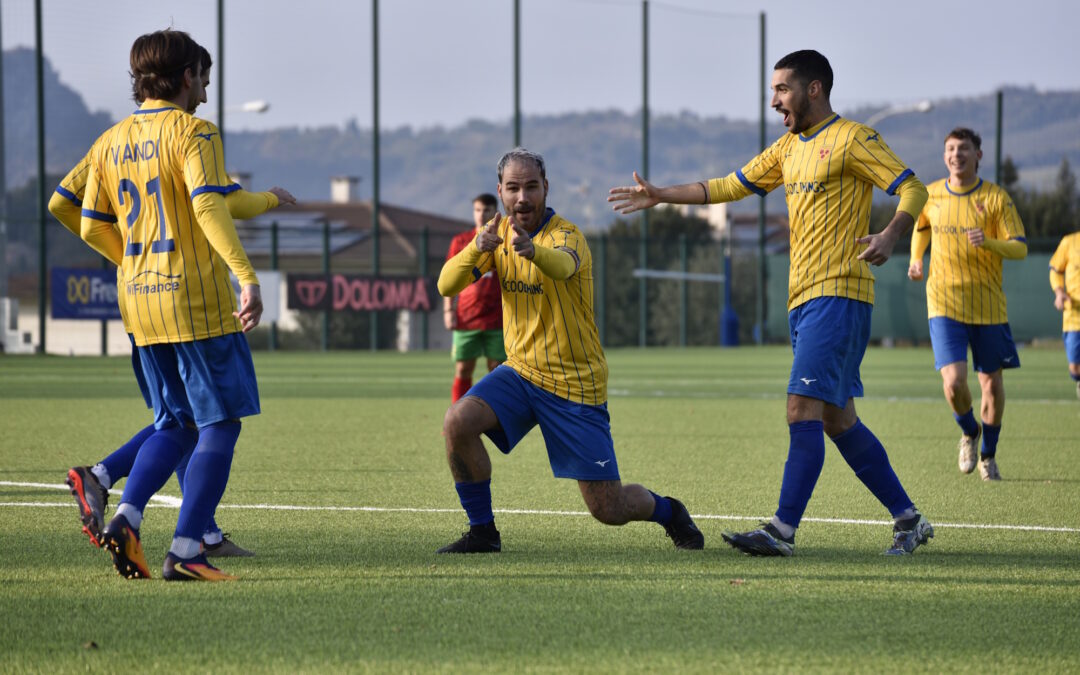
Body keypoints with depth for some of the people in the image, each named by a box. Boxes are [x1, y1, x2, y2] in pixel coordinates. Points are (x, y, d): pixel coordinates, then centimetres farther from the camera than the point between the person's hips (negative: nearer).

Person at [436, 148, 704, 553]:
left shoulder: (567, 235, -16)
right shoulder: (498, 234, 3)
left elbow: (562, 265, -41)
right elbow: (446, 286, -7)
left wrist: (531, 250, -65)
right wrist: (477, 249, -28)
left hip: (577, 385, -5)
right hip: (521, 371, 5)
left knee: (610, 510, -4)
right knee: (458, 422, -25)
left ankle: (668, 512, 31)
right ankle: (482, 532, -7)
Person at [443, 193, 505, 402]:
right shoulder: (460, 242, 8)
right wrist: (448, 310, 0)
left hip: (497, 320, -1)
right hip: (466, 320, 1)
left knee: (496, 370, 0)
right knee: (462, 371, -1)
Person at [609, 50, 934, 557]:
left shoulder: (852, 139, -5)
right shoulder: (789, 148, 19)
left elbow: (913, 189, -9)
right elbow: (730, 186, 25)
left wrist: (890, 236, -27)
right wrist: (660, 196, 21)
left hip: (838, 295, -9)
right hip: (803, 299, 9)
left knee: (803, 408, -15)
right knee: (838, 420, 8)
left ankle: (783, 530, -19)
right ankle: (908, 519, 16)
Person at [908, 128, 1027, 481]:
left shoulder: (996, 198, -5)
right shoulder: (930, 196, 3)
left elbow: (1020, 249, -8)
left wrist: (988, 242, -27)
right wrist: (916, 260, 7)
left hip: (987, 303, 0)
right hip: (944, 303, 0)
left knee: (992, 381, 7)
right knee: (954, 381, -15)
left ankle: (988, 454, 30)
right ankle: (969, 433, 17)